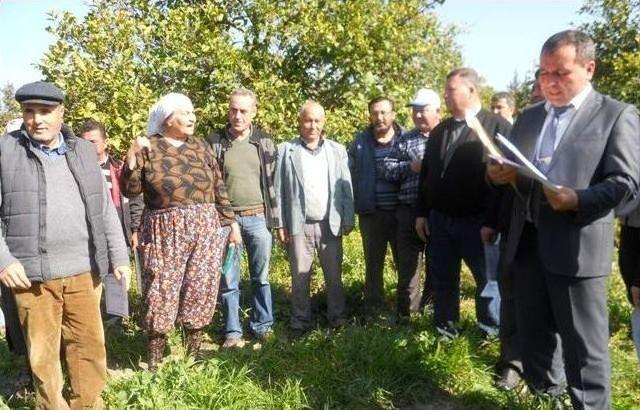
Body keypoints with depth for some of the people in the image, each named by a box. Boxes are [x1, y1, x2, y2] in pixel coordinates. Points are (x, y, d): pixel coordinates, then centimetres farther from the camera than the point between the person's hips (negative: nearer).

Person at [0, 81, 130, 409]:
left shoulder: (83, 150, 10)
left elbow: (105, 208, 12)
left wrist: (119, 256, 9)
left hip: (83, 270, 3)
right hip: (32, 274, -2)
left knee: (89, 344, 10)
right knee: (42, 351, 9)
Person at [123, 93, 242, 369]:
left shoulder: (201, 147, 9)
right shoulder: (148, 148, -1)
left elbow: (219, 188, 12)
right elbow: (130, 191, -6)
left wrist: (231, 222, 10)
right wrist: (132, 157, -17)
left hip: (205, 230, 3)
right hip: (164, 232, -3)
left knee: (201, 290, 6)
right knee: (161, 293, -1)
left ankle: (193, 354, 22)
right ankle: (154, 361, 13)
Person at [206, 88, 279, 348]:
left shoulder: (264, 141, 5)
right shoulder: (215, 142, 1)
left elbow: (273, 182, 7)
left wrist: (277, 220, 4)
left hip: (258, 218, 1)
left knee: (261, 277, 9)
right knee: (228, 280, 6)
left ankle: (263, 327, 22)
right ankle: (233, 332, 16)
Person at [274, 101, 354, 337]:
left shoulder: (337, 150, 6)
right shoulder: (286, 150, 2)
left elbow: (346, 188, 5)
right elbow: (279, 191, 0)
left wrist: (348, 220, 0)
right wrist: (280, 224, -4)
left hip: (330, 224, 1)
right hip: (299, 225, -1)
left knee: (334, 276, 10)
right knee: (300, 277, 7)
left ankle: (338, 319, 23)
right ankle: (300, 323, 18)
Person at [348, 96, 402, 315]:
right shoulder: (360, 142, 4)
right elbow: (350, 174, 3)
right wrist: (357, 204, -5)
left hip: (402, 212, -1)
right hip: (371, 213, 1)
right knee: (373, 264, 12)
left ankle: (409, 311, 20)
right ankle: (373, 312, 25)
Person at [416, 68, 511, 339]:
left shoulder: (497, 126, -6)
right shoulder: (439, 131, 12)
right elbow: (426, 174, 15)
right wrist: (422, 213, 12)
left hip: (477, 221, -5)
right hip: (439, 219, 5)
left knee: (488, 278, 9)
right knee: (443, 279, 12)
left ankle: (491, 333, 27)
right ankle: (445, 332, 27)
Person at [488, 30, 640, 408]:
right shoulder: (529, 117, 15)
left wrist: (577, 200, -28)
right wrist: (501, 173, -8)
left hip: (576, 247, -6)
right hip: (528, 242, 6)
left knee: (583, 345, 4)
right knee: (533, 335, 17)